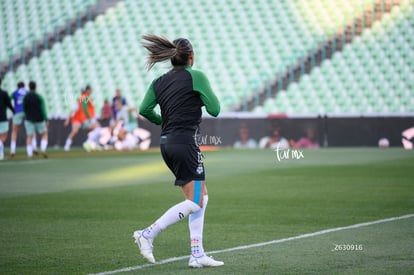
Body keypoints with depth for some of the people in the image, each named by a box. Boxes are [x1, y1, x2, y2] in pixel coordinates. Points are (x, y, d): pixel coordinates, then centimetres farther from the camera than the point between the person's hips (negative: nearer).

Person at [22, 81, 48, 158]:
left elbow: (24, 109, 5)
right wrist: (46, 120, -7)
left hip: (29, 120, 1)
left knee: (29, 137, 3)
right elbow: (43, 109, -11)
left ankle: (29, 154, -10)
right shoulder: (39, 97, -9)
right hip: (39, 119, -1)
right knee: (44, 134, 15)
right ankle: (43, 150, -5)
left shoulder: (25, 97, -3)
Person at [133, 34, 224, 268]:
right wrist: (204, 97, 14)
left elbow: (144, 109, 3)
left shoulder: (160, 81, 10)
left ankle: (197, 254, 9)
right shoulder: (196, 77, -7)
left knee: (202, 196, 13)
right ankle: (148, 234, -13)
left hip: (167, 143, 8)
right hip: (185, 142, -8)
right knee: (195, 202, -5)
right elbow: (215, 109, -7)